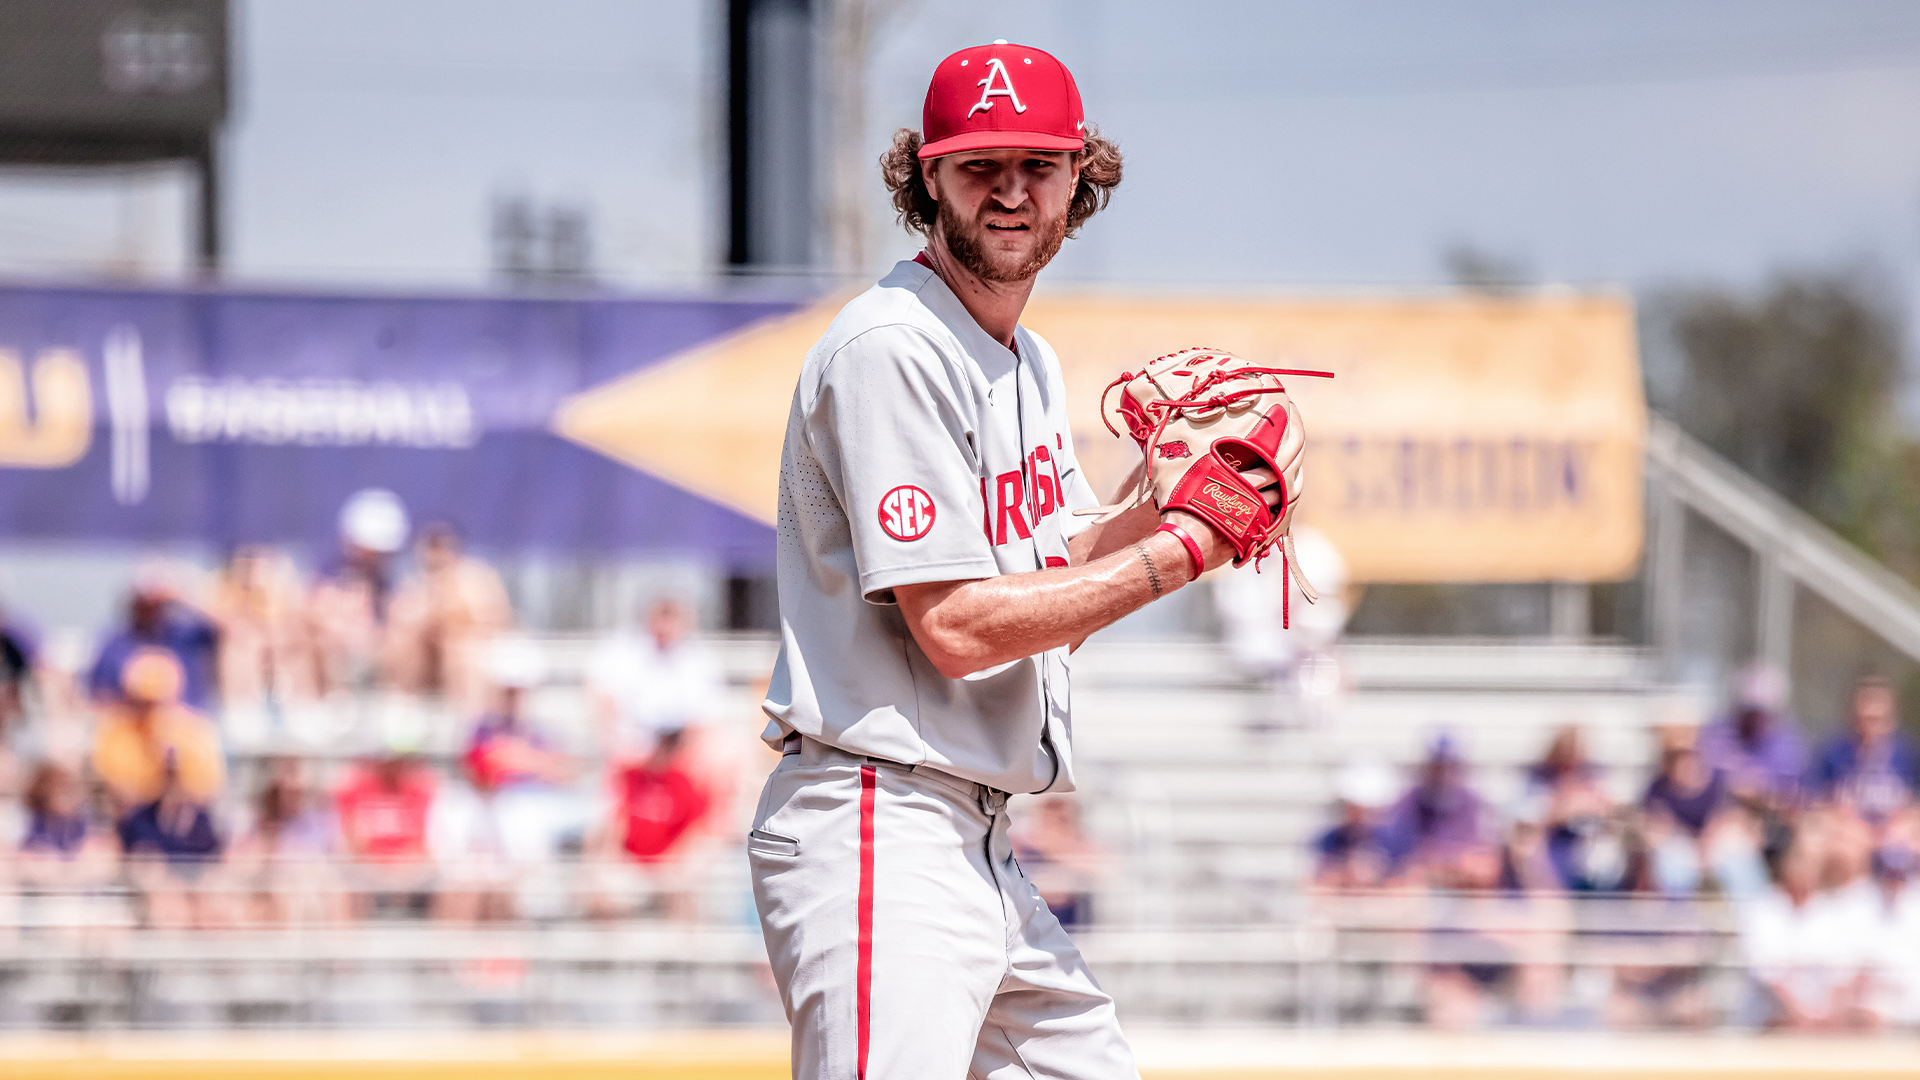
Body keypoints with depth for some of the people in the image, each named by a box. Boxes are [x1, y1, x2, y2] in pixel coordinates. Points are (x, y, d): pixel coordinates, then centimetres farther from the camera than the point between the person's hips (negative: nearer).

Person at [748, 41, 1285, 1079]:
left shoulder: (1030, 365, 18)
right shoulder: (890, 350, -13)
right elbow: (956, 626, -18)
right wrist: (1182, 550, -12)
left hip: (979, 839, 10)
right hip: (878, 832, -10)